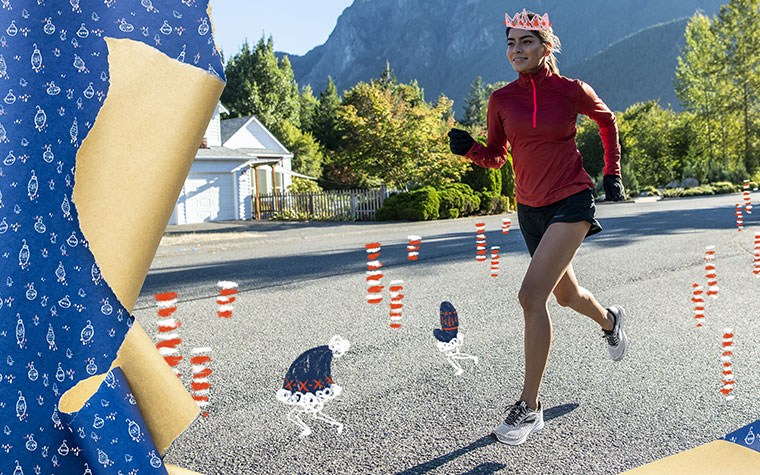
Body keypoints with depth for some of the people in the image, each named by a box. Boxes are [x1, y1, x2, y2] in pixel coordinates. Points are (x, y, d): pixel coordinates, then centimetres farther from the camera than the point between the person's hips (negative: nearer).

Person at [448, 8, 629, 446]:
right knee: (566, 295, 21)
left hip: (571, 201, -5)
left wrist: (612, 174, 10)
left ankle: (530, 406, -9)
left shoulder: (572, 91, -8)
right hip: (530, 208, 5)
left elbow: (607, 120, 11)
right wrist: (469, 148, -13)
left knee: (532, 294, -20)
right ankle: (610, 320, 58)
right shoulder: (502, 99, -1)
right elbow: (496, 157, 7)